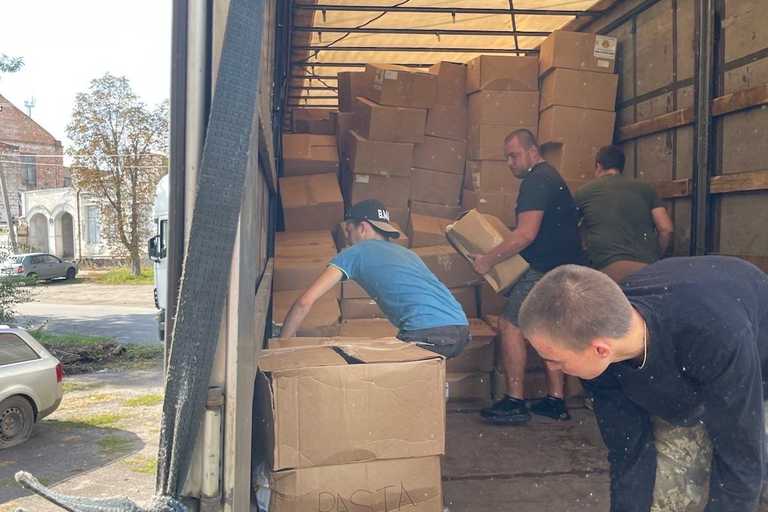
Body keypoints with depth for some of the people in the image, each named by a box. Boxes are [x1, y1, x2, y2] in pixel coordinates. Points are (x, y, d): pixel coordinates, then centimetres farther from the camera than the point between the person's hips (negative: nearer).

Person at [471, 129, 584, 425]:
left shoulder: (536, 181, -13)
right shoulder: (551, 178, 21)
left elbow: (526, 234, -22)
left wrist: (489, 260, -17)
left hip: (547, 270, -11)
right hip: (568, 268, 11)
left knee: (510, 324, -8)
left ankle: (515, 403, -5)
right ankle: (556, 402, 19)